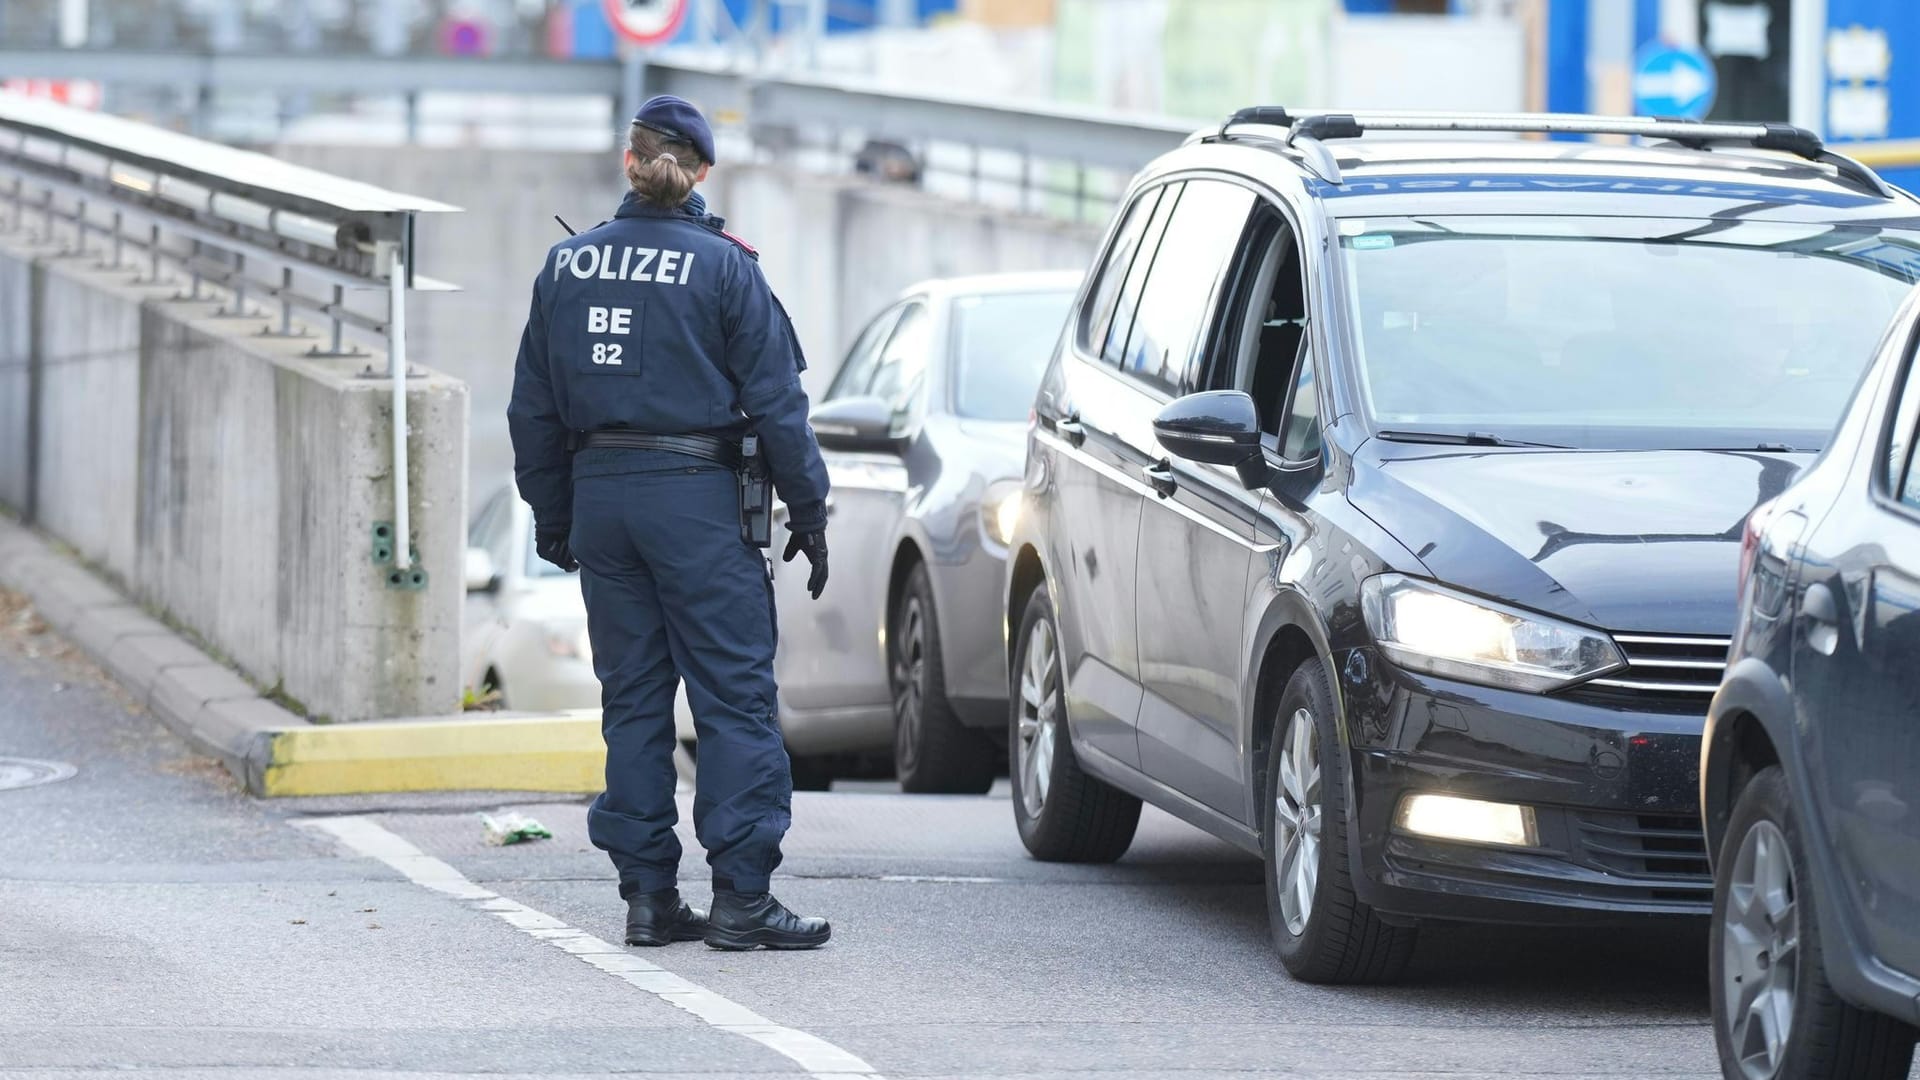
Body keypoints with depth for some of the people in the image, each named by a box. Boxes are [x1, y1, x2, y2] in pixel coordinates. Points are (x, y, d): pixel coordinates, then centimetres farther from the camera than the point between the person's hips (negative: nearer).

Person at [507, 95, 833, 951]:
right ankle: (741, 897, -7)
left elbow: (534, 408, 12)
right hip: (696, 496, -4)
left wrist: (552, 517, 20)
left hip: (600, 495, 5)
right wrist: (808, 511, 1)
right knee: (734, 694, -2)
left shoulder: (568, 263, 6)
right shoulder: (722, 267, -7)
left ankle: (649, 896, 10)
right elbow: (775, 399, -7)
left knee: (632, 697, 10)